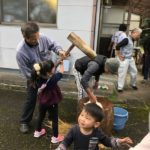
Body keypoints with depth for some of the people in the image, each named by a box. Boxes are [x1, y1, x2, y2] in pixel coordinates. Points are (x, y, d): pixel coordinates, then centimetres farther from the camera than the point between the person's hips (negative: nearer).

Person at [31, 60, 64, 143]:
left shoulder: (38, 78, -19)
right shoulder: (52, 79, -33)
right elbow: (61, 72, -18)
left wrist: (58, 61, -5)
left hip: (42, 102, 5)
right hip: (52, 103, -5)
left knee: (41, 116, 27)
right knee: (55, 119, 15)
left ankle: (38, 132, 48)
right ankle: (55, 137, 30)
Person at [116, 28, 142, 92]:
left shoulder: (132, 40, 6)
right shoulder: (126, 39, -21)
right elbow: (117, 46, -26)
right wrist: (119, 56, -19)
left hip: (130, 59, 9)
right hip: (124, 59, -9)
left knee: (134, 71, 17)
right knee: (122, 73, -1)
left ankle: (133, 84, 38)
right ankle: (120, 87, 12)